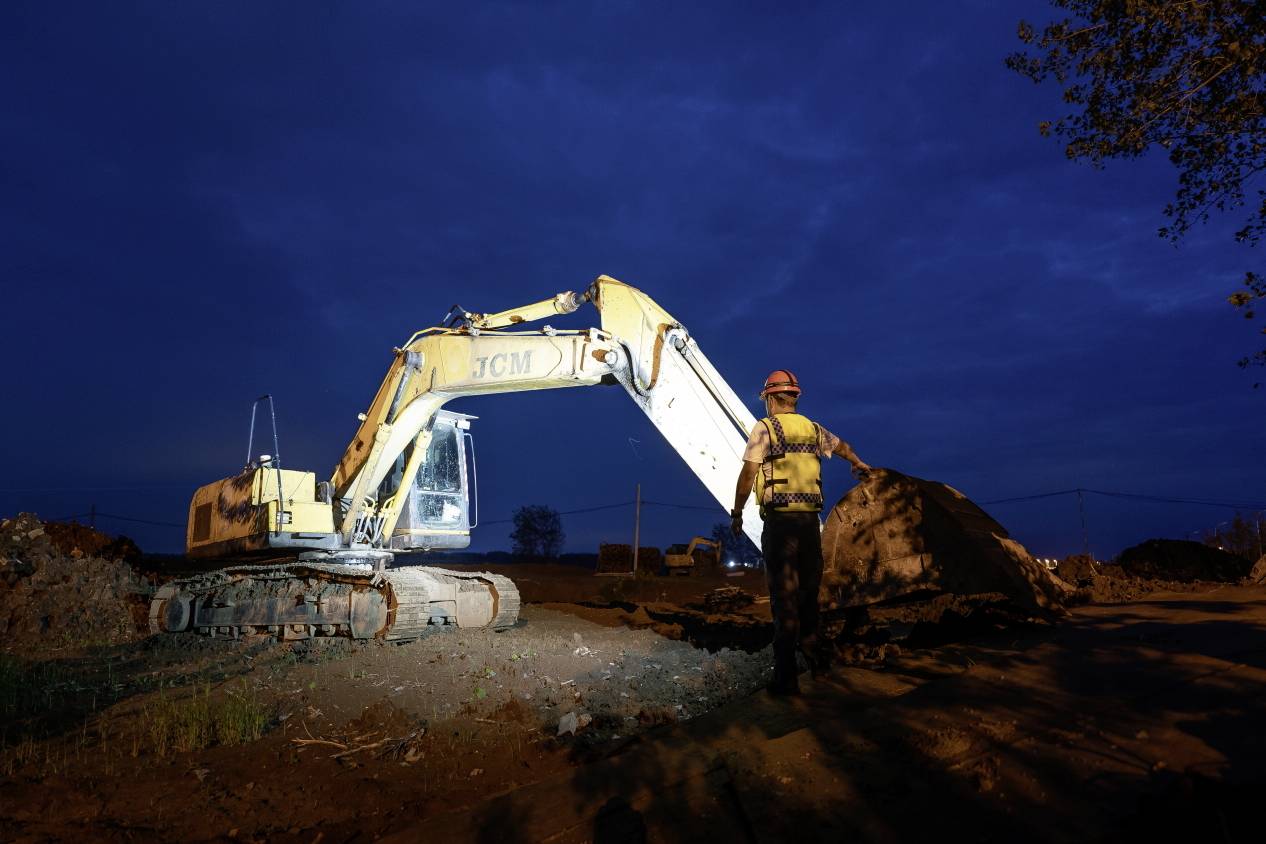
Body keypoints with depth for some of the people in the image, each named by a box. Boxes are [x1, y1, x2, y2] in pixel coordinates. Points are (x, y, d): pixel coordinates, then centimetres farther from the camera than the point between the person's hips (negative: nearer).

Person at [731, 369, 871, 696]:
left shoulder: (764, 428, -4)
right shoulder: (812, 429, 12)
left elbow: (748, 475, -10)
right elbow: (841, 446, 32)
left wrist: (736, 513, -1)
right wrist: (859, 464, 52)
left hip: (780, 519, -4)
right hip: (811, 519, 5)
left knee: (784, 596, -2)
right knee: (809, 590, 19)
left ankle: (787, 677, -1)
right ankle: (813, 651, 29)